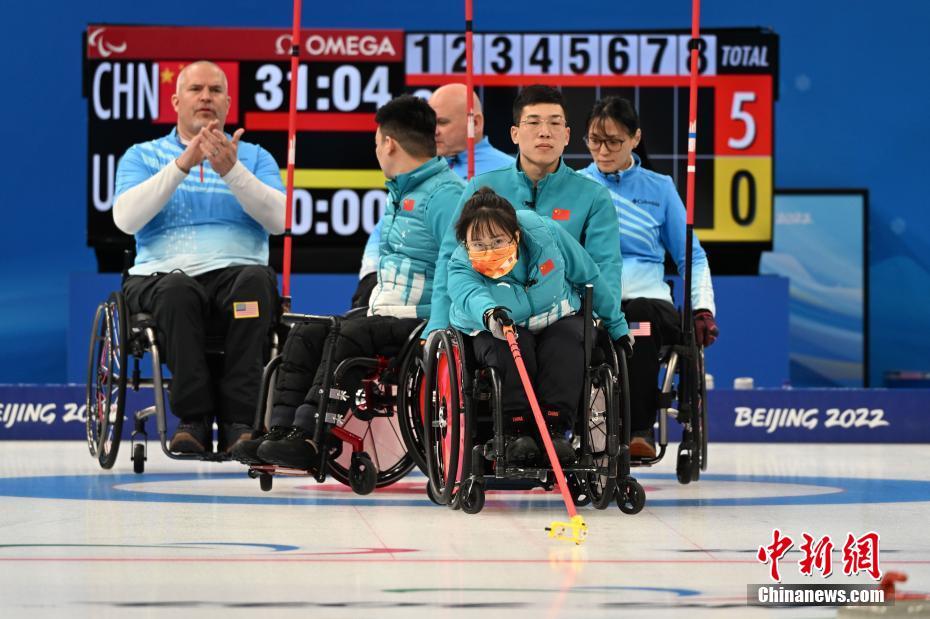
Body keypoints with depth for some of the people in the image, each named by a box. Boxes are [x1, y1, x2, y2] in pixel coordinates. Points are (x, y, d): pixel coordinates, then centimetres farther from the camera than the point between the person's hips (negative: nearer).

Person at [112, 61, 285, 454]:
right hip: (163, 275, -1)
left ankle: (239, 419, -37)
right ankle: (194, 418, -34)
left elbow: (279, 220, 0)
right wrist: (182, 164, -12)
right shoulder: (143, 156, 16)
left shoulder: (254, 157, 19)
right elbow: (126, 218, -4)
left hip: (236, 275, 1)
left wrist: (231, 171, -13)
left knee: (256, 281, -35)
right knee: (177, 290, -37)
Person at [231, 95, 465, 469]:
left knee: (348, 337, -30)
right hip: (385, 314, 10)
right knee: (305, 336, -3)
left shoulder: (444, 193, -14)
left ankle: (308, 438, -34)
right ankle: (281, 431, -14)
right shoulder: (399, 193, 20)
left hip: (422, 322, -10)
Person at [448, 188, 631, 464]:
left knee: (567, 340, -32)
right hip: (495, 329, -1)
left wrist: (617, 326, 5)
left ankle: (557, 429, -32)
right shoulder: (461, 266, -22)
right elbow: (471, 296, -46)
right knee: (511, 348, -35)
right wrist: (488, 313, -71)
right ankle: (517, 431, -29)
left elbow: (590, 276, -4)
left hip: (557, 320, 1)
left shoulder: (544, 232, -19)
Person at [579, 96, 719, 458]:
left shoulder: (659, 189, 15)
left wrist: (703, 308, 2)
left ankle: (641, 429, -35)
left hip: (647, 299, 0)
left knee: (640, 315, -37)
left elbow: (692, 257, 17)